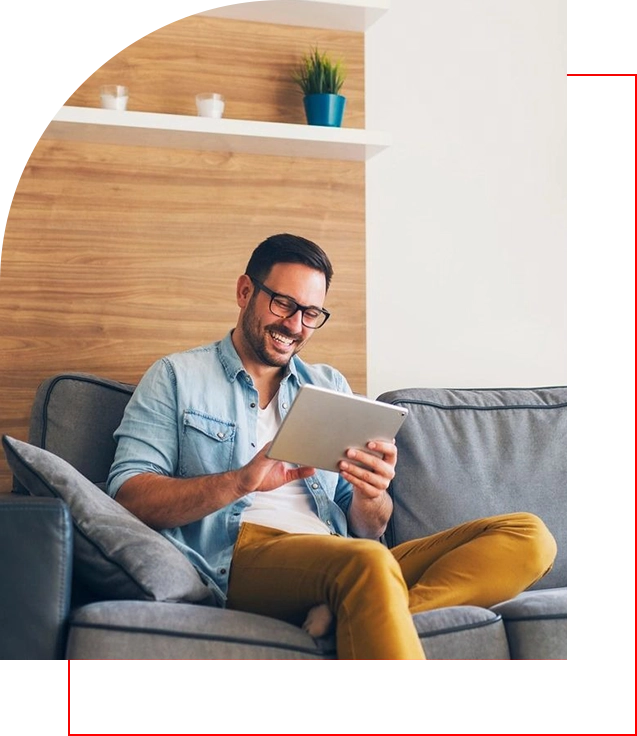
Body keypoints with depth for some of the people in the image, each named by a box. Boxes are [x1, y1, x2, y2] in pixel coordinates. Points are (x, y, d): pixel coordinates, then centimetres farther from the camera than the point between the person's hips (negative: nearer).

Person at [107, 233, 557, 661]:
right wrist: (241, 481, -16)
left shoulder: (330, 386, 26)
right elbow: (128, 498, -1)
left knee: (529, 536, -18)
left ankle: (348, 615, -33)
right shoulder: (177, 378, 14)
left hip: (343, 566, 7)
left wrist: (370, 498, -6)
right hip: (239, 557, -6)